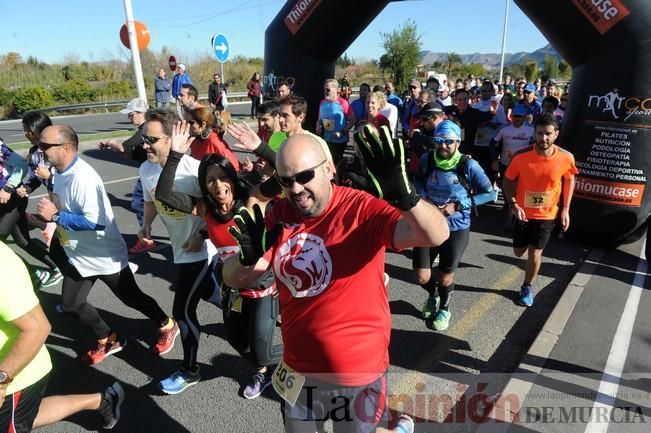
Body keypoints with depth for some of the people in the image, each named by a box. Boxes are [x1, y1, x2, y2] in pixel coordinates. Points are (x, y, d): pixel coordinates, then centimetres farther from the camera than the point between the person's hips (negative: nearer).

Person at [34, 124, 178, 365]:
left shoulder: (82, 177, -29)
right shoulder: (59, 171, 1)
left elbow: (96, 222, -32)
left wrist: (56, 216, -26)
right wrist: (49, 218, 1)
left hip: (105, 255, -9)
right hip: (79, 254, 9)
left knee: (132, 298, 8)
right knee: (70, 304, 15)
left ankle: (167, 326, 31)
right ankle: (108, 340, 33)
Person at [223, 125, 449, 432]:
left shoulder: (361, 209, -21)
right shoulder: (279, 216, -6)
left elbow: (436, 235, -34)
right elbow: (232, 279, -5)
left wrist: (401, 193, -53)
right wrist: (248, 258, -27)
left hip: (358, 374, -5)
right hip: (298, 370, 5)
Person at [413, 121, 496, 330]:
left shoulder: (468, 165, -18)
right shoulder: (427, 159, -9)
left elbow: (490, 193, -10)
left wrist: (458, 206, -18)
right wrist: (424, 197, -8)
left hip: (456, 229, -2)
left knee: (445, 277, 13)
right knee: (421, 277, 3)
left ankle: (444, 308, 46)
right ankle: (432, 295, 41)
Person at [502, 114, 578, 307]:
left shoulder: (566, 158, -16)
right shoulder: (521, 156, -20)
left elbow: (569, 180, 3)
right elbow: (507, 182, -7)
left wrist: (565, 209, 0)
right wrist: (513, 205, -21)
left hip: (547, 215, 0)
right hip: (523, 213, 1)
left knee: (535, 254, 2)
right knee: (518, 252, 16)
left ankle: (527, 288, 27)